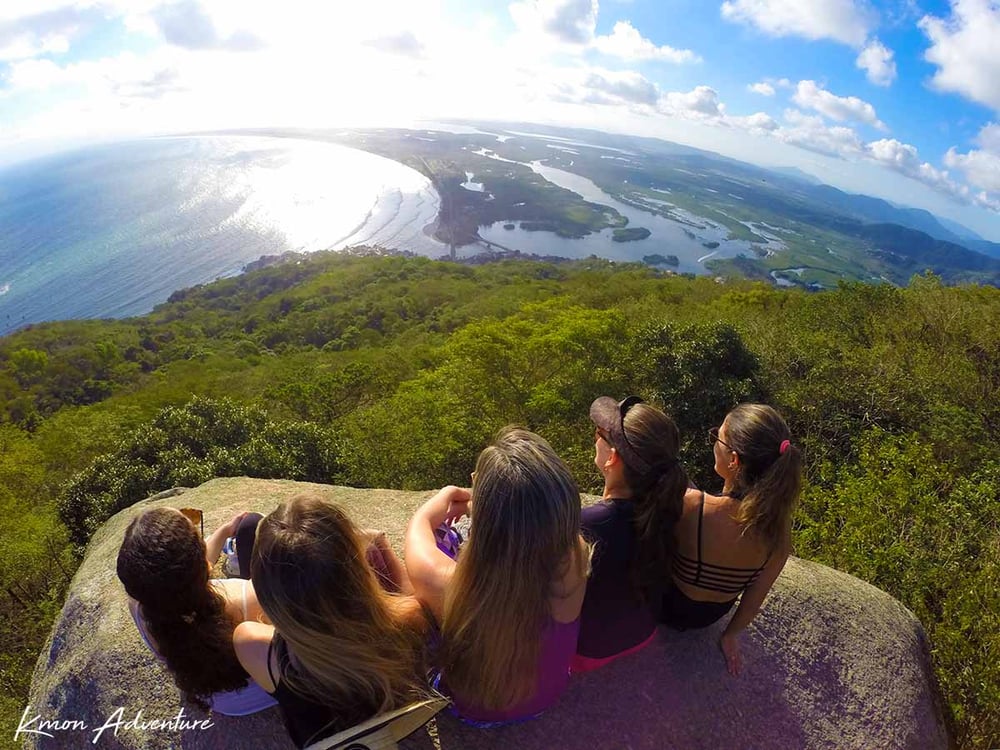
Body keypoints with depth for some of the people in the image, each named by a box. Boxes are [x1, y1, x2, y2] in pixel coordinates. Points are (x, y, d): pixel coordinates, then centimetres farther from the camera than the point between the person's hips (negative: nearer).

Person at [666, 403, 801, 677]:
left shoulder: (690, 505, -40)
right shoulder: (778, 526, -25)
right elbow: (756, 595, -8)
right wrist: (732, 634, 9)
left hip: (668, 606, -4)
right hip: (711, 616, 4)